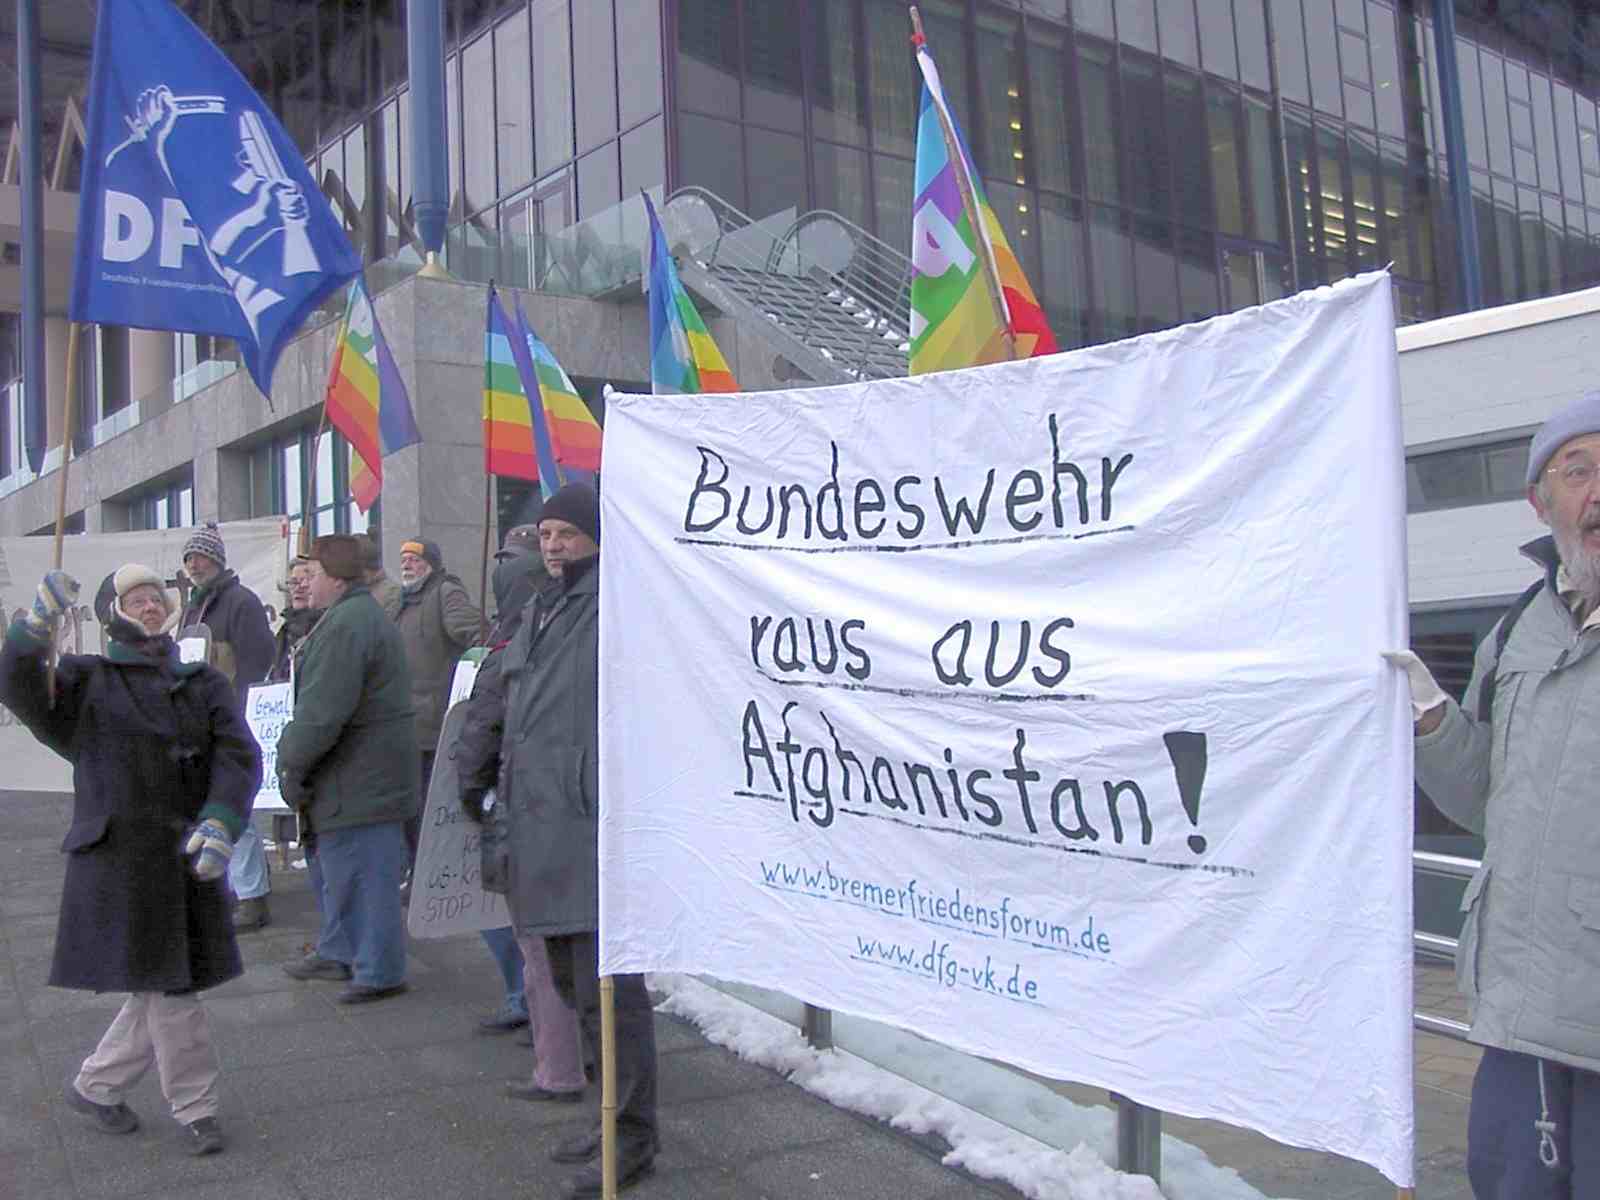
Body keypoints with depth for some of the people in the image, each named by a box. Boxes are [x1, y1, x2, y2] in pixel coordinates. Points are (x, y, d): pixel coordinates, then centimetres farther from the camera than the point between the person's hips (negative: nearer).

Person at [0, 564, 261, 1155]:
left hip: (186, 860, 4)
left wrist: (220, 821, -18)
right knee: (168, 989, -1)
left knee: (160, 990, 12)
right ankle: (195, 1109, 15)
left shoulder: (205, 684, 10)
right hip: (116, 859, -4)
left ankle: (93, 1087, 35)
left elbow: (238, 756, -2)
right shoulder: (87, 680, 5)